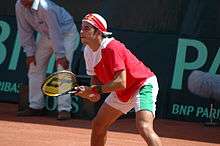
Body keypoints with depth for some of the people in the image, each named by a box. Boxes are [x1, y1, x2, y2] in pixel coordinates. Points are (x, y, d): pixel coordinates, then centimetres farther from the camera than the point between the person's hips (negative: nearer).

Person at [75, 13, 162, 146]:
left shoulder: (112, 48, -29)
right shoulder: (88, 51, -2)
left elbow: (121, 83, -33)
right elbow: (96, 77, 10)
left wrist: (95, 89, -28)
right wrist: (93, 93, -11)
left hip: (143, 84, -10)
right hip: (121, 94, 10)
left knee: (144, 127, -30)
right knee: (97, 125, 15)